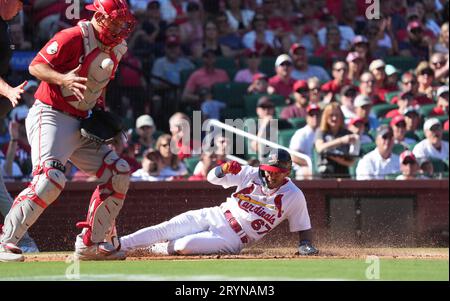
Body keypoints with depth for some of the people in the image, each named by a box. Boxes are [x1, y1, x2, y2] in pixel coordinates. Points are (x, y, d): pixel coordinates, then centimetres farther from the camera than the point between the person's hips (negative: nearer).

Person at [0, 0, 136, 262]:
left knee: (118, 171, 5)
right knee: (51, 177, -27)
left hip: (80, 123, 9)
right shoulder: (73, 38, -18)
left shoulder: (116, 49, 8)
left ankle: (90, 243, 13)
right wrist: (63, 78, -36)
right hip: (50, 116, -9)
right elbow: (36, 66, -19)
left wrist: (100, 109, 8)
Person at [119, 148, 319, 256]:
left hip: (232, 239, -3)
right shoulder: (252, 174, -2)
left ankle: (155, 249, 2)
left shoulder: (293, 196, -10)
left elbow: (303, 227, -1)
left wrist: (305, 245, -21)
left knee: (184, 246, -26)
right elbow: (213, 177, -1)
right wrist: (224, 169, -23)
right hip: (214, 216, 3)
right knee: (163, 230, -11)